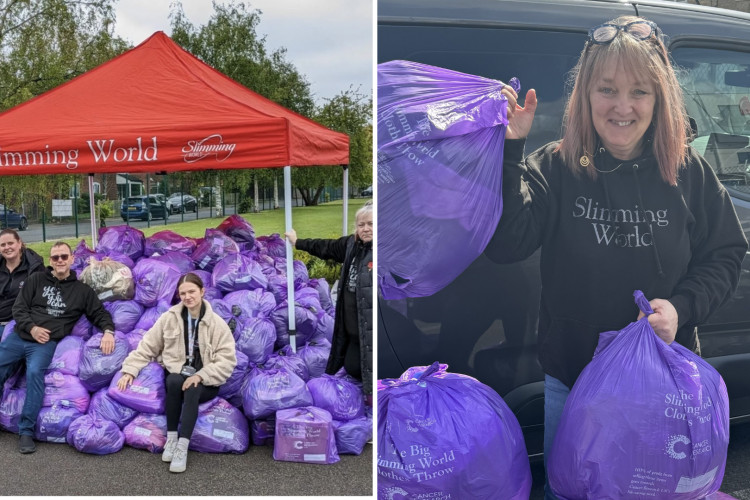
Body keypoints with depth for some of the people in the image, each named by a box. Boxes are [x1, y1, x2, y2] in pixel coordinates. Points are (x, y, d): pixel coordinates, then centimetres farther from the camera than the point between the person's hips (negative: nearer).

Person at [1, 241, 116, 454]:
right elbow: (19, 308, 7)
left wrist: (108, 331, -13)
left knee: (35, 372, -29)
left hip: (47, 343, -3)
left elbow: (100, 314, 8)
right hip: (19, 336, 3)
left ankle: (26, 431, -23)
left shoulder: (82, 290, 10)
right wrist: (31, 328, -10)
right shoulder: (36, 280, 10)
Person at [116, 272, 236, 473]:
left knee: (192, 390, -35)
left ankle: (182, 447, -34)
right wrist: (130, 370, -7)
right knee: (174, 381, -33)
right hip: (176, 375, 2)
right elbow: (147, 346, 6)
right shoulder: (169, 318, 2)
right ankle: (171, 437, -21)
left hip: (205, 382, -1)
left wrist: (200, 376, -21)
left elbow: (227, 359, -10)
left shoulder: (216, 323, -5)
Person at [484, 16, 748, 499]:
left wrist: (682, 307, -15)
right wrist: (508, 151, -33)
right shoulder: (554, 167, -12)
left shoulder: (689, 173, -5)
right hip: (567, 375, -1)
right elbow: (505, 245, -25)